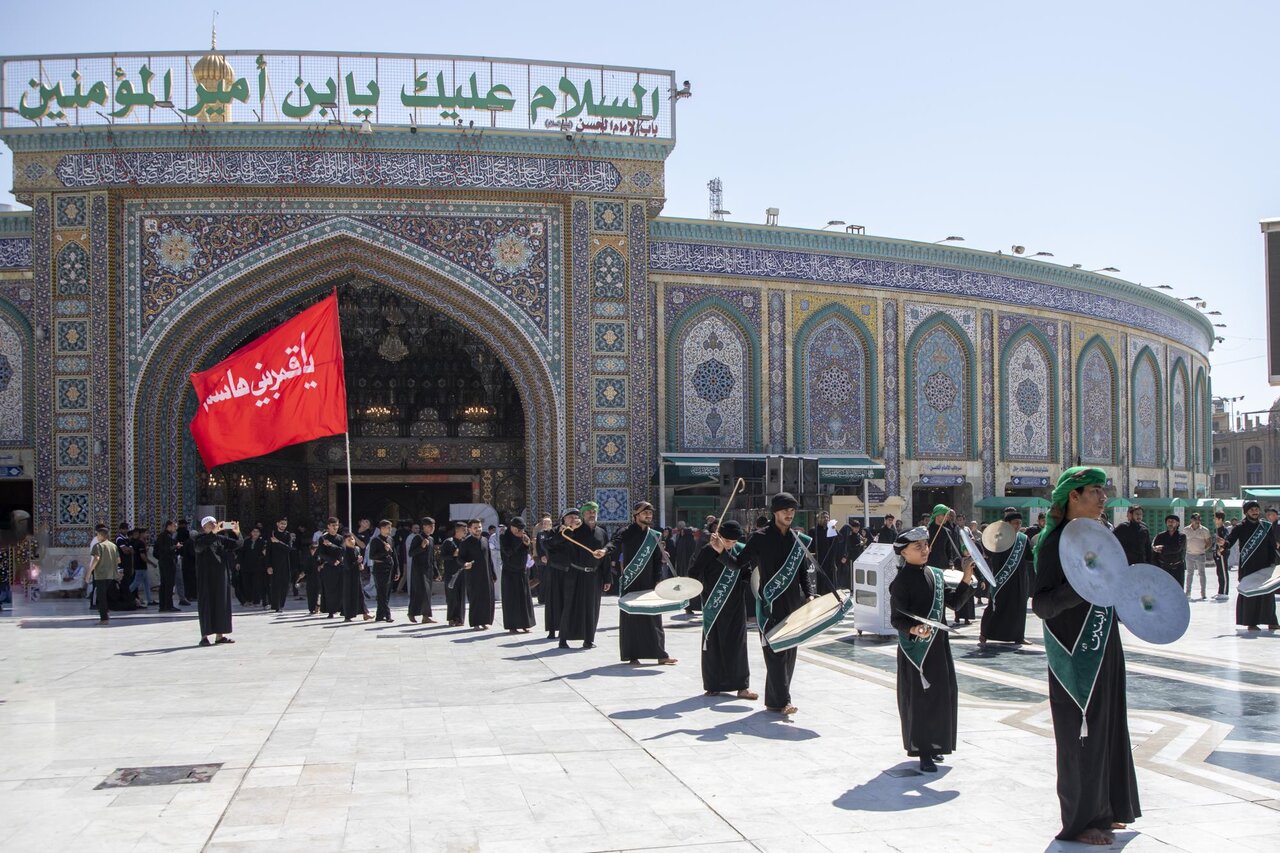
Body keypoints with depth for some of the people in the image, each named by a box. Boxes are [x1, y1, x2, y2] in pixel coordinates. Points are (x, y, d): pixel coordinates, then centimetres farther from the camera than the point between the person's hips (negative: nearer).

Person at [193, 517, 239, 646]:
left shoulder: (220, 538, 11)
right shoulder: (200, 538, -3)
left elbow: (236, 544, 5)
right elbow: (199, 545, -26)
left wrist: (236, 533, -14)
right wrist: (213, 533, -36)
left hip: (221, 575, 5)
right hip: (206, 576, -5)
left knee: (222, 604, 5)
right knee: (206, 604, -5)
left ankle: (219, 635, 10)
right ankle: (204, 636, -4)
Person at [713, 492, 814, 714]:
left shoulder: (798, 539, 10)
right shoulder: (761, 538, -4)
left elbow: (804, 571, 14)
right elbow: (738, 563, -3)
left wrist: (810, 594, 0)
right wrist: (722, 551, -20)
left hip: (794, 604, 5)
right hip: (771, 604, -5)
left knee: (790, 652, 8)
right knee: (776, 652, -10)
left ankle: (776, 698, 18)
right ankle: (780, 701, -9)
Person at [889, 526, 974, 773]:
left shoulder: (935, 574, 8)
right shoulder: (902, 581, -12)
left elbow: (954, 602, 12)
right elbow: (896, 618, -15)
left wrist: (966, 581, 0)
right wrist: (914, 629, -33)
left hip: (939, 645, 7)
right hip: (915, 647, -7)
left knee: (943, 694, 11)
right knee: (919, 697, -1)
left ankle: (934, 745, 26)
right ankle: (922, 751, 7)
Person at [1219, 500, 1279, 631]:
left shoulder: (1266, 526, 8)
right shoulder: (1240, 527, -2)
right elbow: (1230, 540, -12)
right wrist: (1224, 543, -35)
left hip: (1264, 566, 3)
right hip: (1247, 566, -3)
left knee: (1267, 592, 4)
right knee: (1248, 593, -4)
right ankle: (1251, 622, 1)